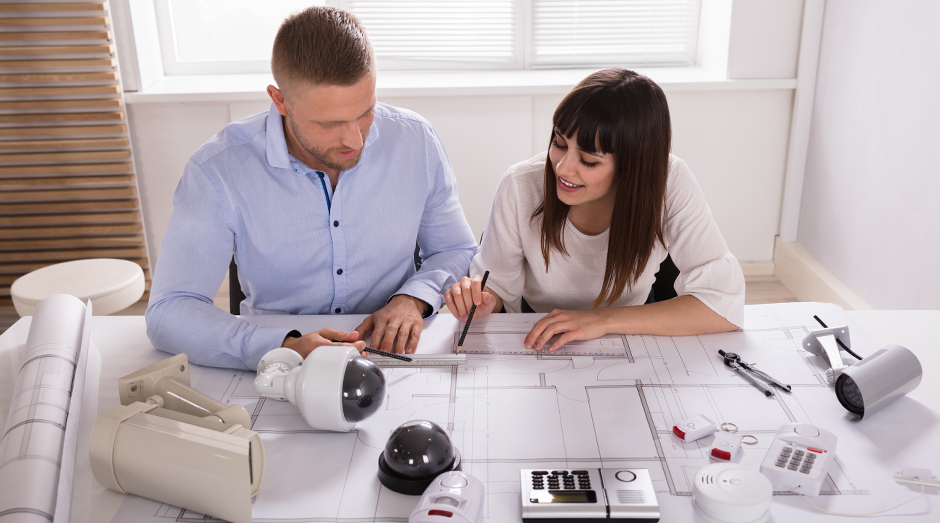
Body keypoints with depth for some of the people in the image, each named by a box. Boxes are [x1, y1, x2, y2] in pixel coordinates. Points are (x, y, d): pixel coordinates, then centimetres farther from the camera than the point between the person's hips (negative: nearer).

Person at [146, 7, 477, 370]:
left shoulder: (415, 141, -7)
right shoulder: (218, 171, -15)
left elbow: (457, 251, 7)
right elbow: (168, 312, -17)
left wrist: (414, 298, -14)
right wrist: (286, 349, -32)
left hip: (395, 361, -1)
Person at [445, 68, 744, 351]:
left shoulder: (670, 183, -21)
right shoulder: (520, 187, -19)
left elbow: (724, 303, -25)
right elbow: (497, 281, -4)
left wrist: (604, 319, -31)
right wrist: (480, 300, -28)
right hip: (537, 346, 1)